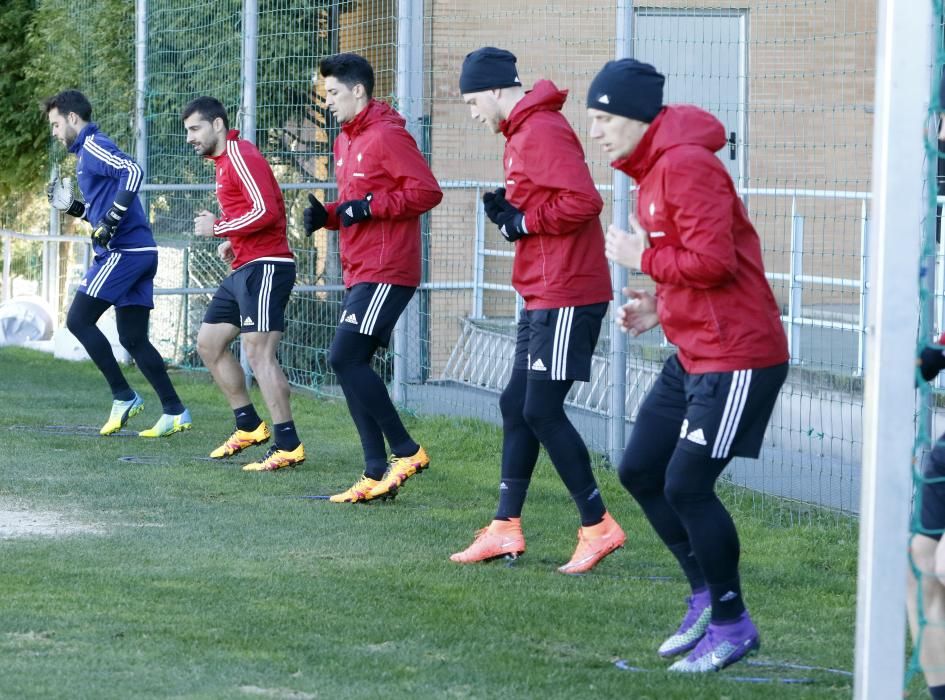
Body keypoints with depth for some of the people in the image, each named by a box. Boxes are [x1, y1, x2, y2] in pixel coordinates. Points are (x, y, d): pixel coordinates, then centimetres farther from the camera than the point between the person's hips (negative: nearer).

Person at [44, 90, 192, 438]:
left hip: (122, 251, -10)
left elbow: (132, 172, -25)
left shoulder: (94, 147, -7)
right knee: (133, 339, 9)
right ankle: (175, 412, 6)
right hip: (139, 252, 10)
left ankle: (123, 397, -4)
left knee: (78, 320, -5)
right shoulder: (88, 152, 23)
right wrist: (74, 208, 15)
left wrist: (109, 219, -25)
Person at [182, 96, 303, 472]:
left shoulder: (241, 156, -13)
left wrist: (218, 227, -14)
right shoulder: (224, 162, 19)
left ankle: (288, 446, -18)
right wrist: (233, 242, 12)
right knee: (209, 343, 15)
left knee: (258, 351, -17)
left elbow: (266, 211, -23)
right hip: (244, 269, 11)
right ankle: (249, 426, 23)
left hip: (265, 267, -11)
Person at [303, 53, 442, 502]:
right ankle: (376, 474, 9)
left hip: (385, 272, -10)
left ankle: (406, 452, -8)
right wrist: (326, 215, 8)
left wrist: (368, 206, -20)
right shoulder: (346, 141, 18)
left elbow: (426, 191, -19)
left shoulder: (387, 136, -12)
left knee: (345, 358, -16)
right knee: (351, 365, 7)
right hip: (359, 274, 10)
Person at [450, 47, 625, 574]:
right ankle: (506, 529, 17)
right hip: (544, 295, 11)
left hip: (565, 297, -11)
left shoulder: (543, 131, -15)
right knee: (516, 406, 12)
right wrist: (511, 212, 4)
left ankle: (598, 527, -3)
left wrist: (522, 221, -14)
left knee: (541, 410, -9)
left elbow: (583, 200, -25)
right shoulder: (524, 134, 17)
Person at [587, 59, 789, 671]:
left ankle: (731, 624, 5)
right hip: (692, 355, 11)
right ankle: (707, 596, 23)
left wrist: (644, 258, -12)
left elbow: (713, 261, -26)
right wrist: (659, 307, 6)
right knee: (640, 470, 11)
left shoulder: (687, 165, -18)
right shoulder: (652, 170, 14)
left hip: (737, 356, -11)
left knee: (687, 485, -9)